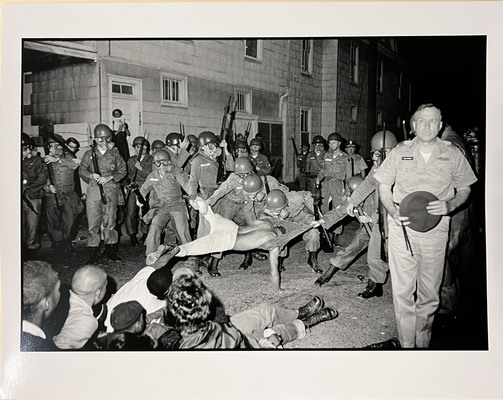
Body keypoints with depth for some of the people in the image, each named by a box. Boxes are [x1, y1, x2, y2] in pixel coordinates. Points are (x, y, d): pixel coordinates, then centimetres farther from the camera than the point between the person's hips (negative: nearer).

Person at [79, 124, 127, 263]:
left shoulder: (115, 154, 10)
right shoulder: (89, 154, 11)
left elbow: (123, 170, 6)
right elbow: (81, 171, 10)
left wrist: (109, 177, -8)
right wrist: (92, 175, -10)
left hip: (111, 190, 0)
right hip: (94, 190, 0)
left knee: (110, 220, 3)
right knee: (93, 222, -4)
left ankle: (110, 250, 15)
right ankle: (93, 252, 3)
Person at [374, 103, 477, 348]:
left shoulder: (453, 154, 4)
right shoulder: (400, 152, 4)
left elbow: (464, 189, 12)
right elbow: (383, 186, 10)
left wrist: (449, 206, -9)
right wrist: (393, 211, -8)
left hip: (435, 229, 1)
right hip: (401, 227, 0)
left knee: (429, 294, 9)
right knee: (402, 291, 1)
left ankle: (422, 343, 27)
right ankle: (407, 345, 14)